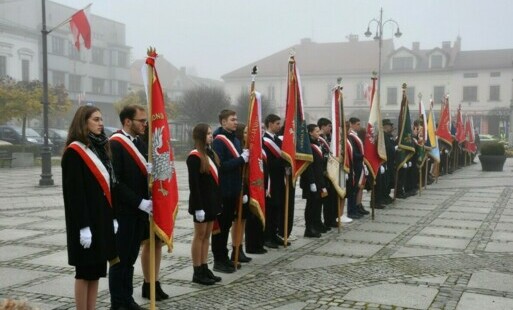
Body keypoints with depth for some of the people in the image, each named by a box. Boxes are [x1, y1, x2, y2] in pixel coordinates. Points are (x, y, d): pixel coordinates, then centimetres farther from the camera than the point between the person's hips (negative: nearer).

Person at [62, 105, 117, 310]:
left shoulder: (100, 148, 12)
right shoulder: (74, 151, -11)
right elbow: (74, 193, -16)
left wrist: (113, 217, 11)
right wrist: (83, 226, -20)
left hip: (102, 218, 8)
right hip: (86, 221, -8)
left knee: (97, 269, 12)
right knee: (85, 271, 1)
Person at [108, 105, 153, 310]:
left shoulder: (140, 143, 12)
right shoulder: (115, 144, -14)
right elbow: (115, 181, -19)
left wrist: (151, 175, -7)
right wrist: (140, 202, -19)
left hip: (139, 210, 7)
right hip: (123, 212, -7)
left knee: (130, 258, 15)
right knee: (120, 258, 3)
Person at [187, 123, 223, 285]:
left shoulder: (211, 153, 11)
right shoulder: (194, 157, -15)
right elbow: (193, 184, -18)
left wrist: (218, 201, 13)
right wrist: (198, 207, -21)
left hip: (211, 201, 8)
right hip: (201, 202, -8)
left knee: (207, 235, 12)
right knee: (199, 235, 0)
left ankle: (204, 268, 21)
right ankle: (197, 272, 8)